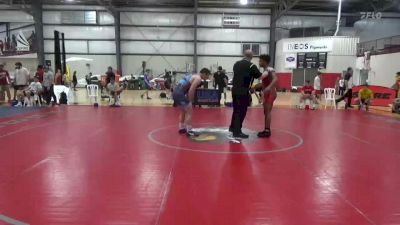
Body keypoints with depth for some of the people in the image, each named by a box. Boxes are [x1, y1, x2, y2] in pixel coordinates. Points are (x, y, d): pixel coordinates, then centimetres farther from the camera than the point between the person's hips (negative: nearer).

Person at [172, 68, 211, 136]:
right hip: (180, 94, -10)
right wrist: (190, 101, -7)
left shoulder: (194, 76, 22)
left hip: (176, 92, 10)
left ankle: (181, 128, 32)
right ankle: (189, 131, 5)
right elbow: (191, 90, -17)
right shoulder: (198, 78, -7)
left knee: (183, 111, 24)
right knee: (189, 112, 0)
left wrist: (189, 100, 23)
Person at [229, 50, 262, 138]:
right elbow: (260, 76, -6)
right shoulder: (251, 66, -10)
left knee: (236, 109, 20)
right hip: (244, 92, -7)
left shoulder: (236, 64, 10)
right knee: (241, 111, 1)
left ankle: (232, 127, 33)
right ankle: (237, 132, 4)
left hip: (235, 90, 7)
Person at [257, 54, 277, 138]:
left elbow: (275, 79, -30)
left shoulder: (270, 70, -14)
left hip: (270, 93, -10)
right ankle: (266, 130, 19)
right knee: (266, 112, 12)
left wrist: (269, 87, -44)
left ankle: (267, 131, -8)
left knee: (268, 112, -10)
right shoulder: (265, 71, 15)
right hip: (266, 93, 10)